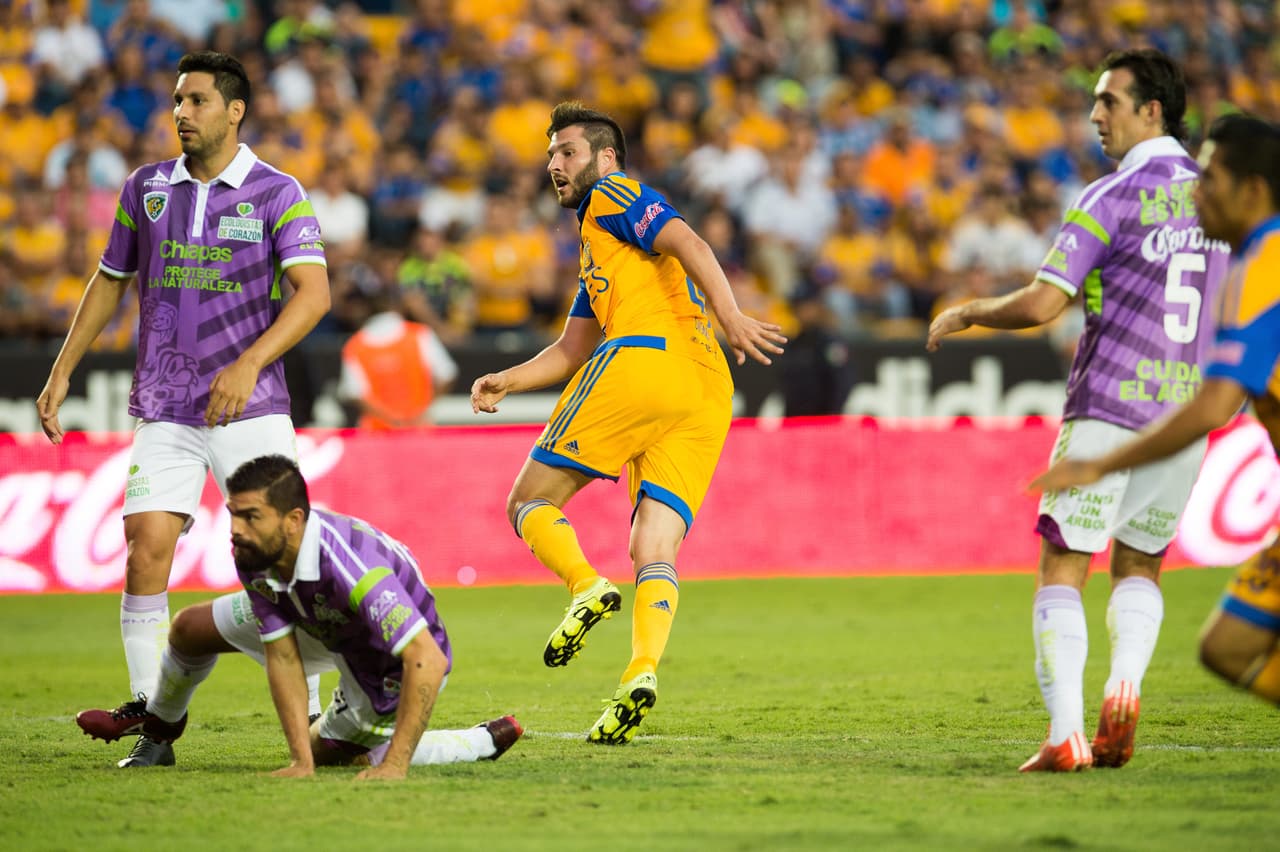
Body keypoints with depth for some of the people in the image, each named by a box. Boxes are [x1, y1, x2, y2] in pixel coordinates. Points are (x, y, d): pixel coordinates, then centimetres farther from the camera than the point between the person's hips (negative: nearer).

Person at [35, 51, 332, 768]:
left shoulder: (278, 193, -3)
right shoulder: (147, 188, 9)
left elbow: (313, 291, -14)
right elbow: (110, 283, 20)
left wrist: (249, 364, -27)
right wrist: (62, 373, 16)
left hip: (251, 410, -3)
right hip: (165, 413, 3)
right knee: (146, 551, -11)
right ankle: (154, 729, -4)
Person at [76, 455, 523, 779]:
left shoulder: (352, 568, -47)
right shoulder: (254, 554, -25)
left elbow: (429, 659, -49)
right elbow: (282, 657, -20)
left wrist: (394, 765, -49)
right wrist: (300, 761, -27)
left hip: (389, 664, -6)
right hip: (326, 629, 6)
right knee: (190, 628, 8)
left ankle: (482, 742, 19)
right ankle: (159, 718, 46)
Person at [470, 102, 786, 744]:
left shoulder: (613, 196, 11)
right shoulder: (595, 256, 37)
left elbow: (689, 244, -6)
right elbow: (570, 352, 36)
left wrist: (730, 317, -19)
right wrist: (506, 382, 22)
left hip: (643, 357, -8)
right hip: (708, 395, 8)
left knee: (529, 501, 1)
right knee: (655, 556, -4)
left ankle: (587, 587, -24)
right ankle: (642, 671, -25)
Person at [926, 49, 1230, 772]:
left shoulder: (1112, 199, -10)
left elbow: (1041, 304, -15)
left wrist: (964, 314, 1)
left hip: (1107, 409, -5)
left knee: (1063, 570, 1)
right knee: (1140, 565, 19)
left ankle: (1066, 735, -11)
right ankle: (1125, 689, -6)